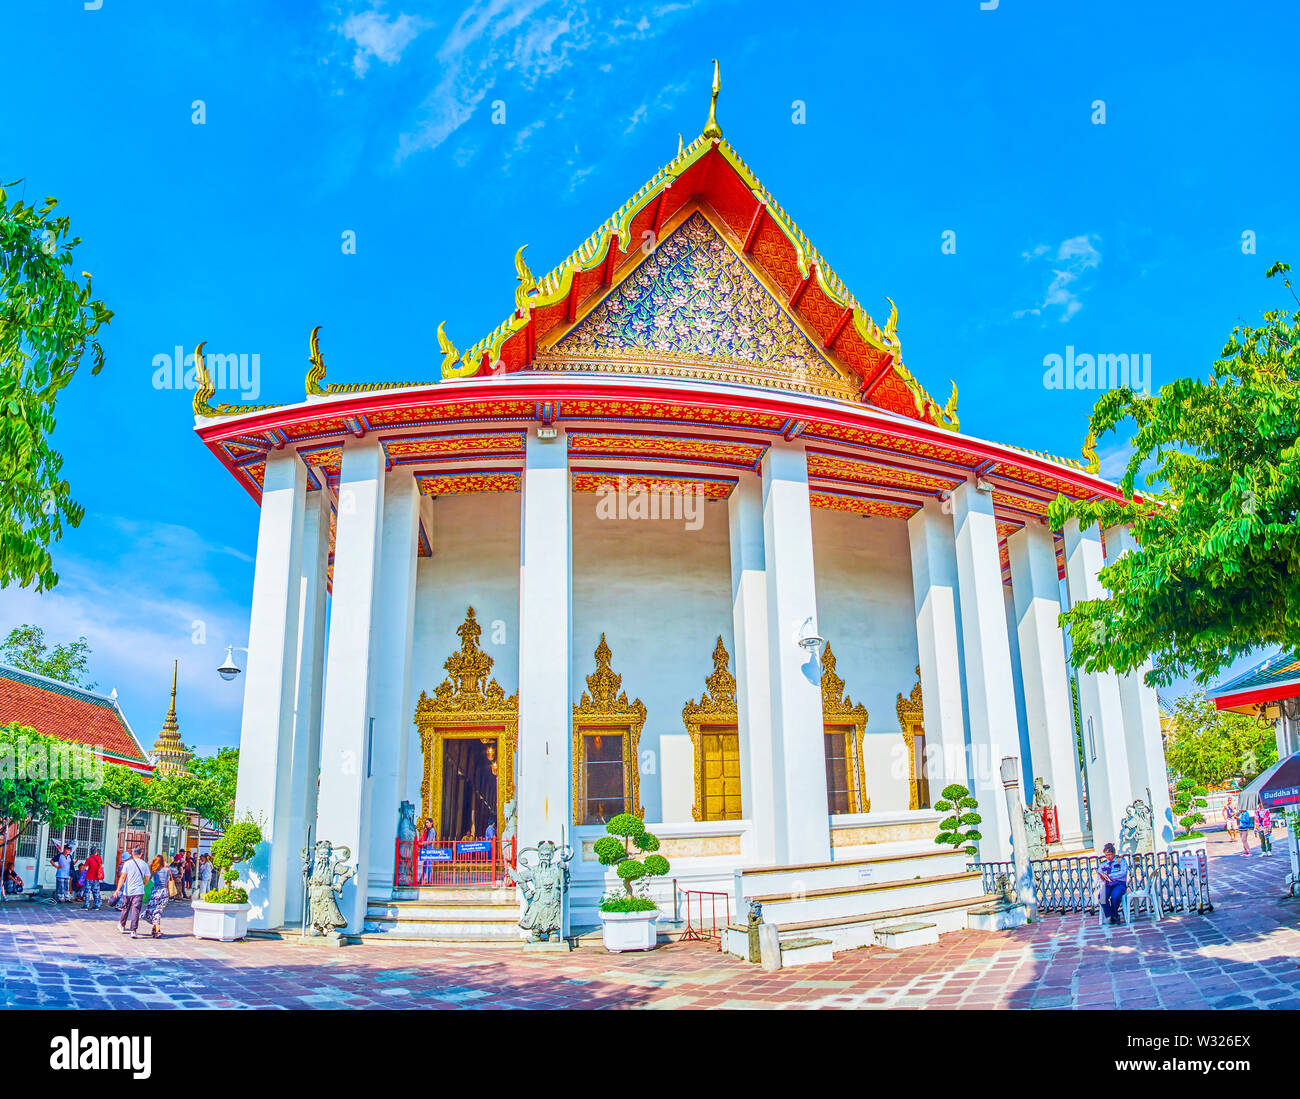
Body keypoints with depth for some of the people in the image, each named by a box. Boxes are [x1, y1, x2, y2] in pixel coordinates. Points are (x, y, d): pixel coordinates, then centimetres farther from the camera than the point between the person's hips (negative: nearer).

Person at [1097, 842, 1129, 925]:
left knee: (1115, 896, -36)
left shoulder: (1121, 861, 10)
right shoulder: (1103, 864, 21)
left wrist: (1109, 876, -13)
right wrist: (1102, 877, -11)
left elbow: (1123, 873, -7)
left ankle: (1114, 914, -7)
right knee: (1101, 897, -31)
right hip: (1107, 885, 3)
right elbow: (1099, 875, 14)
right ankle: (1110, 916, -12)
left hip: (1119, 883, -3)